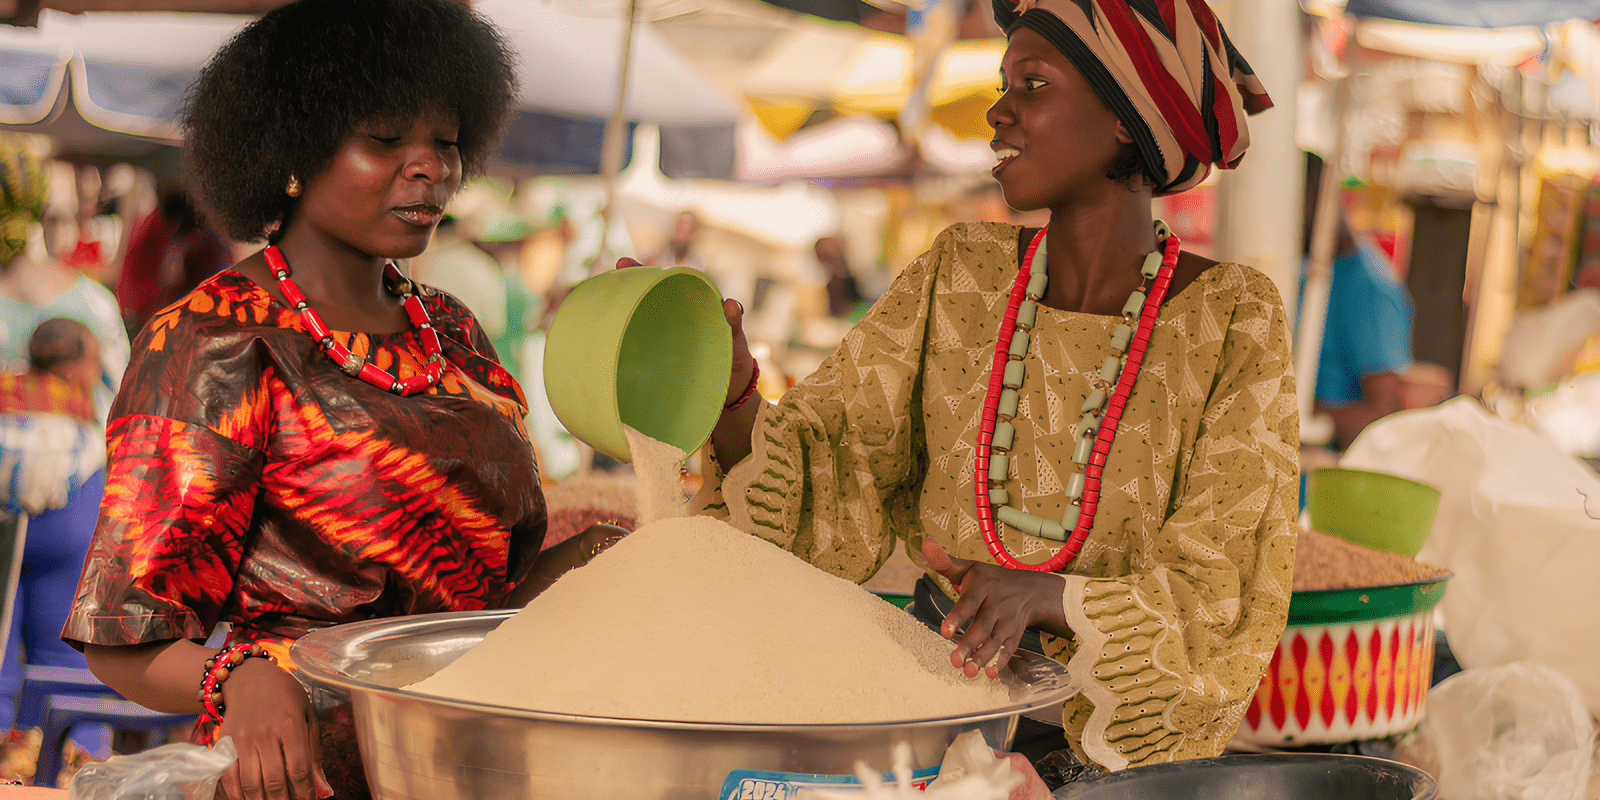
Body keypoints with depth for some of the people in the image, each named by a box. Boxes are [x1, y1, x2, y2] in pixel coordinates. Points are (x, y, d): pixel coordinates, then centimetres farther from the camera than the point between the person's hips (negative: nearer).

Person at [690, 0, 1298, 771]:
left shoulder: (1232, 319, -7)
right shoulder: (958, 275, 3)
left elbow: (1219, 596, -11)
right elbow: (825, 494, -1)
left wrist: (1042, 597, -30)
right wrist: (731, 393, -22)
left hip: (1127, 745, -2)